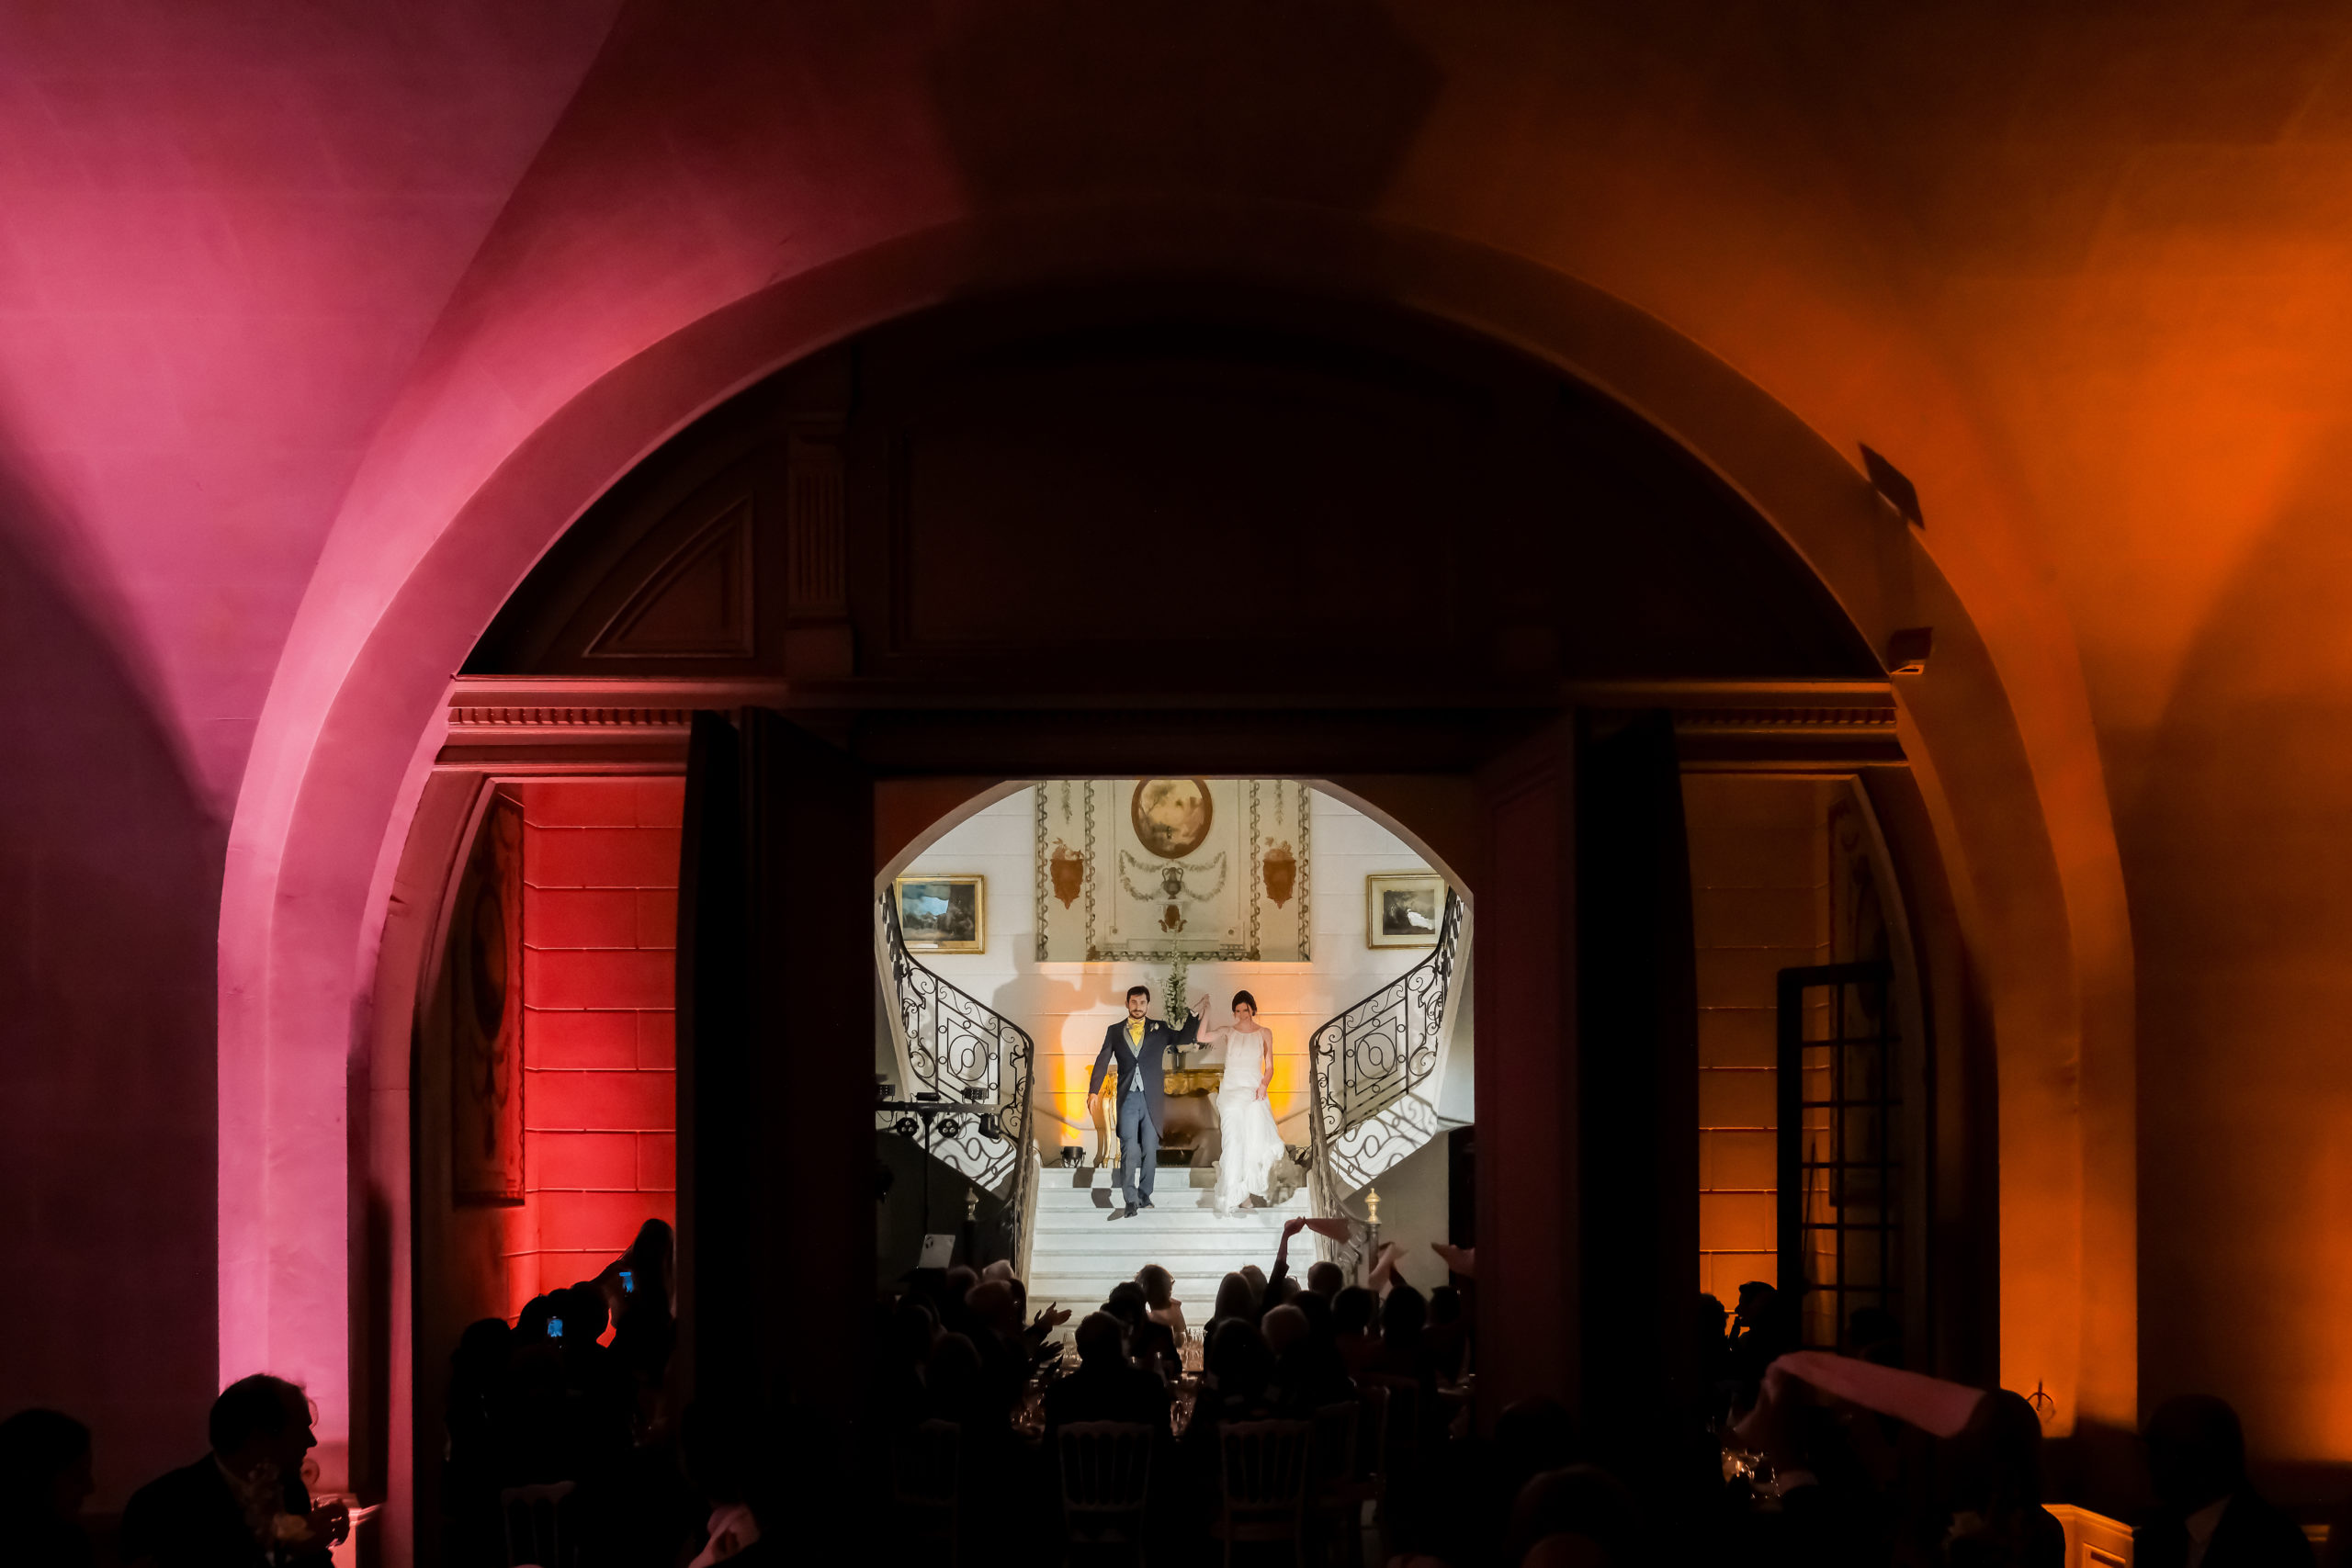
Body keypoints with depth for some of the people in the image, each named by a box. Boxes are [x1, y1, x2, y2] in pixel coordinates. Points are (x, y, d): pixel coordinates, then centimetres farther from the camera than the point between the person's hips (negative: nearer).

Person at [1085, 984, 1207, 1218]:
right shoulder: (1115, 1031, 9)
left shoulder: (1158, 1029, 10)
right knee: (1130, 1150, -10)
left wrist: (1195, 1013, -10)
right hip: (1128, 1098, -1)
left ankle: (1144, 1195, 18)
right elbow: (1102, 1061, 5)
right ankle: (1130, 1201, -12)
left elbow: (1184, 1038, 2)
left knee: (1150, 1150, 5)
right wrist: (1093, 1091, -4)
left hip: (1152, 1099, 1)